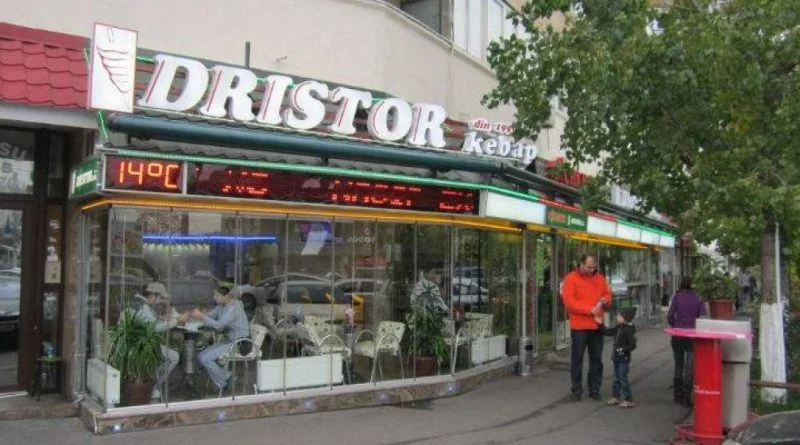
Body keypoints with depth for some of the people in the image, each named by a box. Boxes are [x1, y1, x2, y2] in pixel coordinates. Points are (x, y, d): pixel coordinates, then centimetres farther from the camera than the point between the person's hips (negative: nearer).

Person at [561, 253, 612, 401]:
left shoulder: (600, 278, 9)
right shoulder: (571, 278, -7)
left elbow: (607, 294, 18)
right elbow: (568, 301, -15)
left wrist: (606, 300, -7)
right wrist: (590, 310, -21)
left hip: (597, 325, 5)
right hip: (579, 326, -4)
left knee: (596, 359, 10)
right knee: (577, 359, 5)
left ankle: (594, 389, 20)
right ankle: (577, 390, 14)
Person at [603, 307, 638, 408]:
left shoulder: (628, 330, -18)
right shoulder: (618, 328, 6)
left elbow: (632, 345, -20)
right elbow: (607, 332, 15)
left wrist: (623, 349, -23)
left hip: (624, 359, -8)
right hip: (616, 358, 8)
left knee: (623, 379, -3)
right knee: (616, 378, 16)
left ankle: (629, 400, 6)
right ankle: (616, 397, 26)